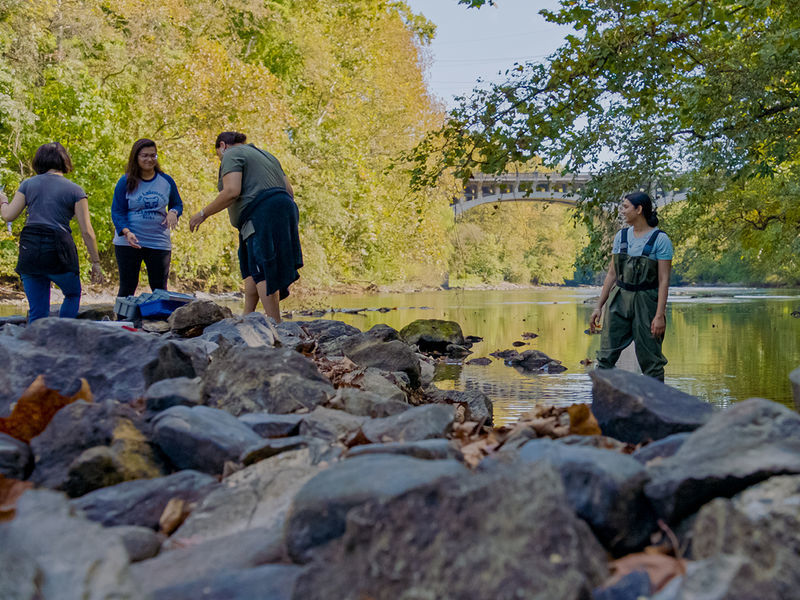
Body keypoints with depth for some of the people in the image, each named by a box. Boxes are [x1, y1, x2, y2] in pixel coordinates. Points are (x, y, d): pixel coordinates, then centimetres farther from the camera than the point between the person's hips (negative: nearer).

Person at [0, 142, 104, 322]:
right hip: (58, 251, -2)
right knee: (73, 295, 22)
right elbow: (87, 231, -2)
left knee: (36, 311, 9)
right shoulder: (75, 190, 3)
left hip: (29, 250, 3)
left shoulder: (28, 184, 9)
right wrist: (96, 263, 4)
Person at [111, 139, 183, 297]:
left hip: (159, 243, 2)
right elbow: (117, 211, -4)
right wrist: (126, 232, -21)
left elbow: (178, 204, 16)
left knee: (159, 288, 4)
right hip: (128, 243, -2)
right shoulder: (125, 182, -2)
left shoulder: (166, 181, 6)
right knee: (127, 287, 2)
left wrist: (173, 213, -9)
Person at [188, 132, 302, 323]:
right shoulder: (264, 155, 28)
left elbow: (232, 192, -15)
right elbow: (289, 191, 21)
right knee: (252, 266, 15)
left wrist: (204, 213, -7)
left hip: (262, 216, -9)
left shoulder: (232, 155, 2)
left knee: (262, 273, -11)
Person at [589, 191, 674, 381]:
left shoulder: (660, 239, -8)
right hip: (619, 300, 5)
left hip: (646, 301, -5)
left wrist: (660, 315, -17)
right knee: (606, 356, 1)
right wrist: (599, 307, 9)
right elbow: (612, 274, 12)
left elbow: (664, 280, -11)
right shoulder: (621, 235, 9)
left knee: (650, 360, 1)